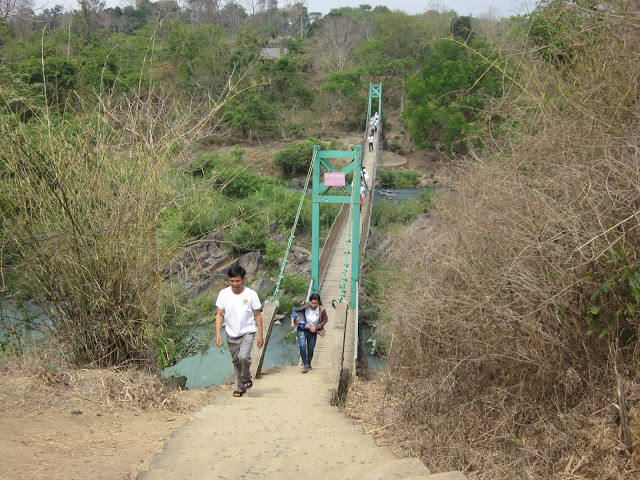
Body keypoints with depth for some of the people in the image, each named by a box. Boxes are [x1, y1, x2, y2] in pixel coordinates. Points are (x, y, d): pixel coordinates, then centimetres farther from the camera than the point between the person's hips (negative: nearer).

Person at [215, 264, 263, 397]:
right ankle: (241, 387, 31)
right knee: (236, 361, 13)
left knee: (243, 356, -24)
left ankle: (246, 377, 5)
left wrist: (260, 335, -2)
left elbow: (257, 315, -2)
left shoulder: (251, 294, -10)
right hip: (231, 335, 3)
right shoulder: (223, 294, -5)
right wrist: (218, 333, -12)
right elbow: (219, 315, -2)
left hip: (247, 332, -3)